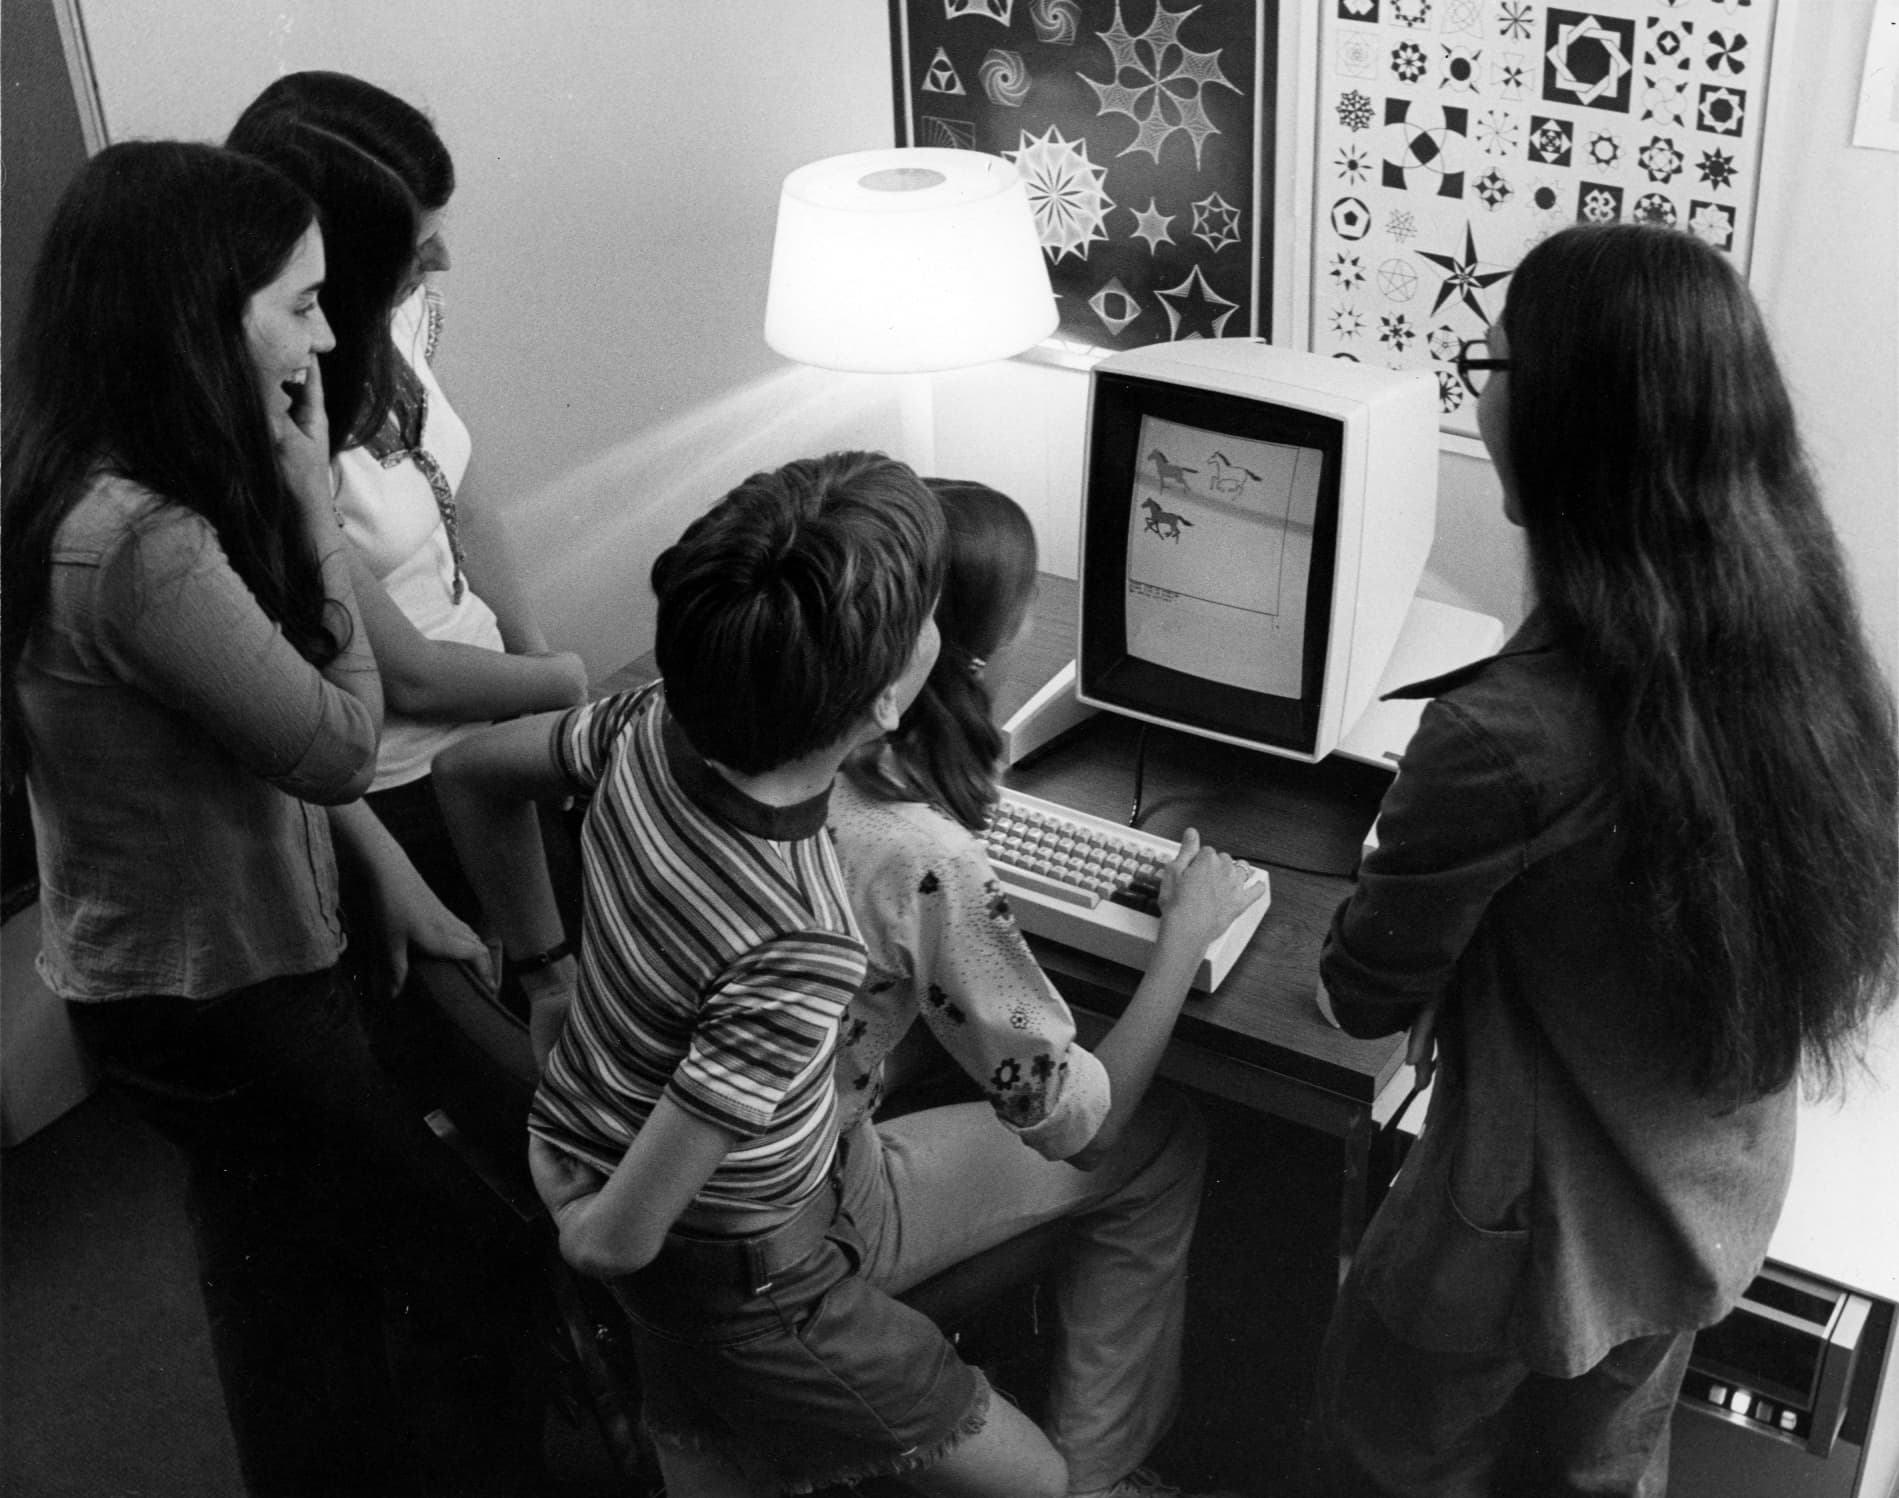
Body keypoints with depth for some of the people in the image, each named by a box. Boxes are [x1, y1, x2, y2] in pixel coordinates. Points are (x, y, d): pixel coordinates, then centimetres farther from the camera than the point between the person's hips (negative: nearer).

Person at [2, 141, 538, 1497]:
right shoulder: (142, 546, -32)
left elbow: (268, 717, 7)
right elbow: (339, 744, -21)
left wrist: (390, 873, 6)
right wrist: (312, 499, -18)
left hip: (162, 966, 9)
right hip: (215, 997, -9)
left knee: (285, 1274, 26)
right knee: (467, 1261, 7)